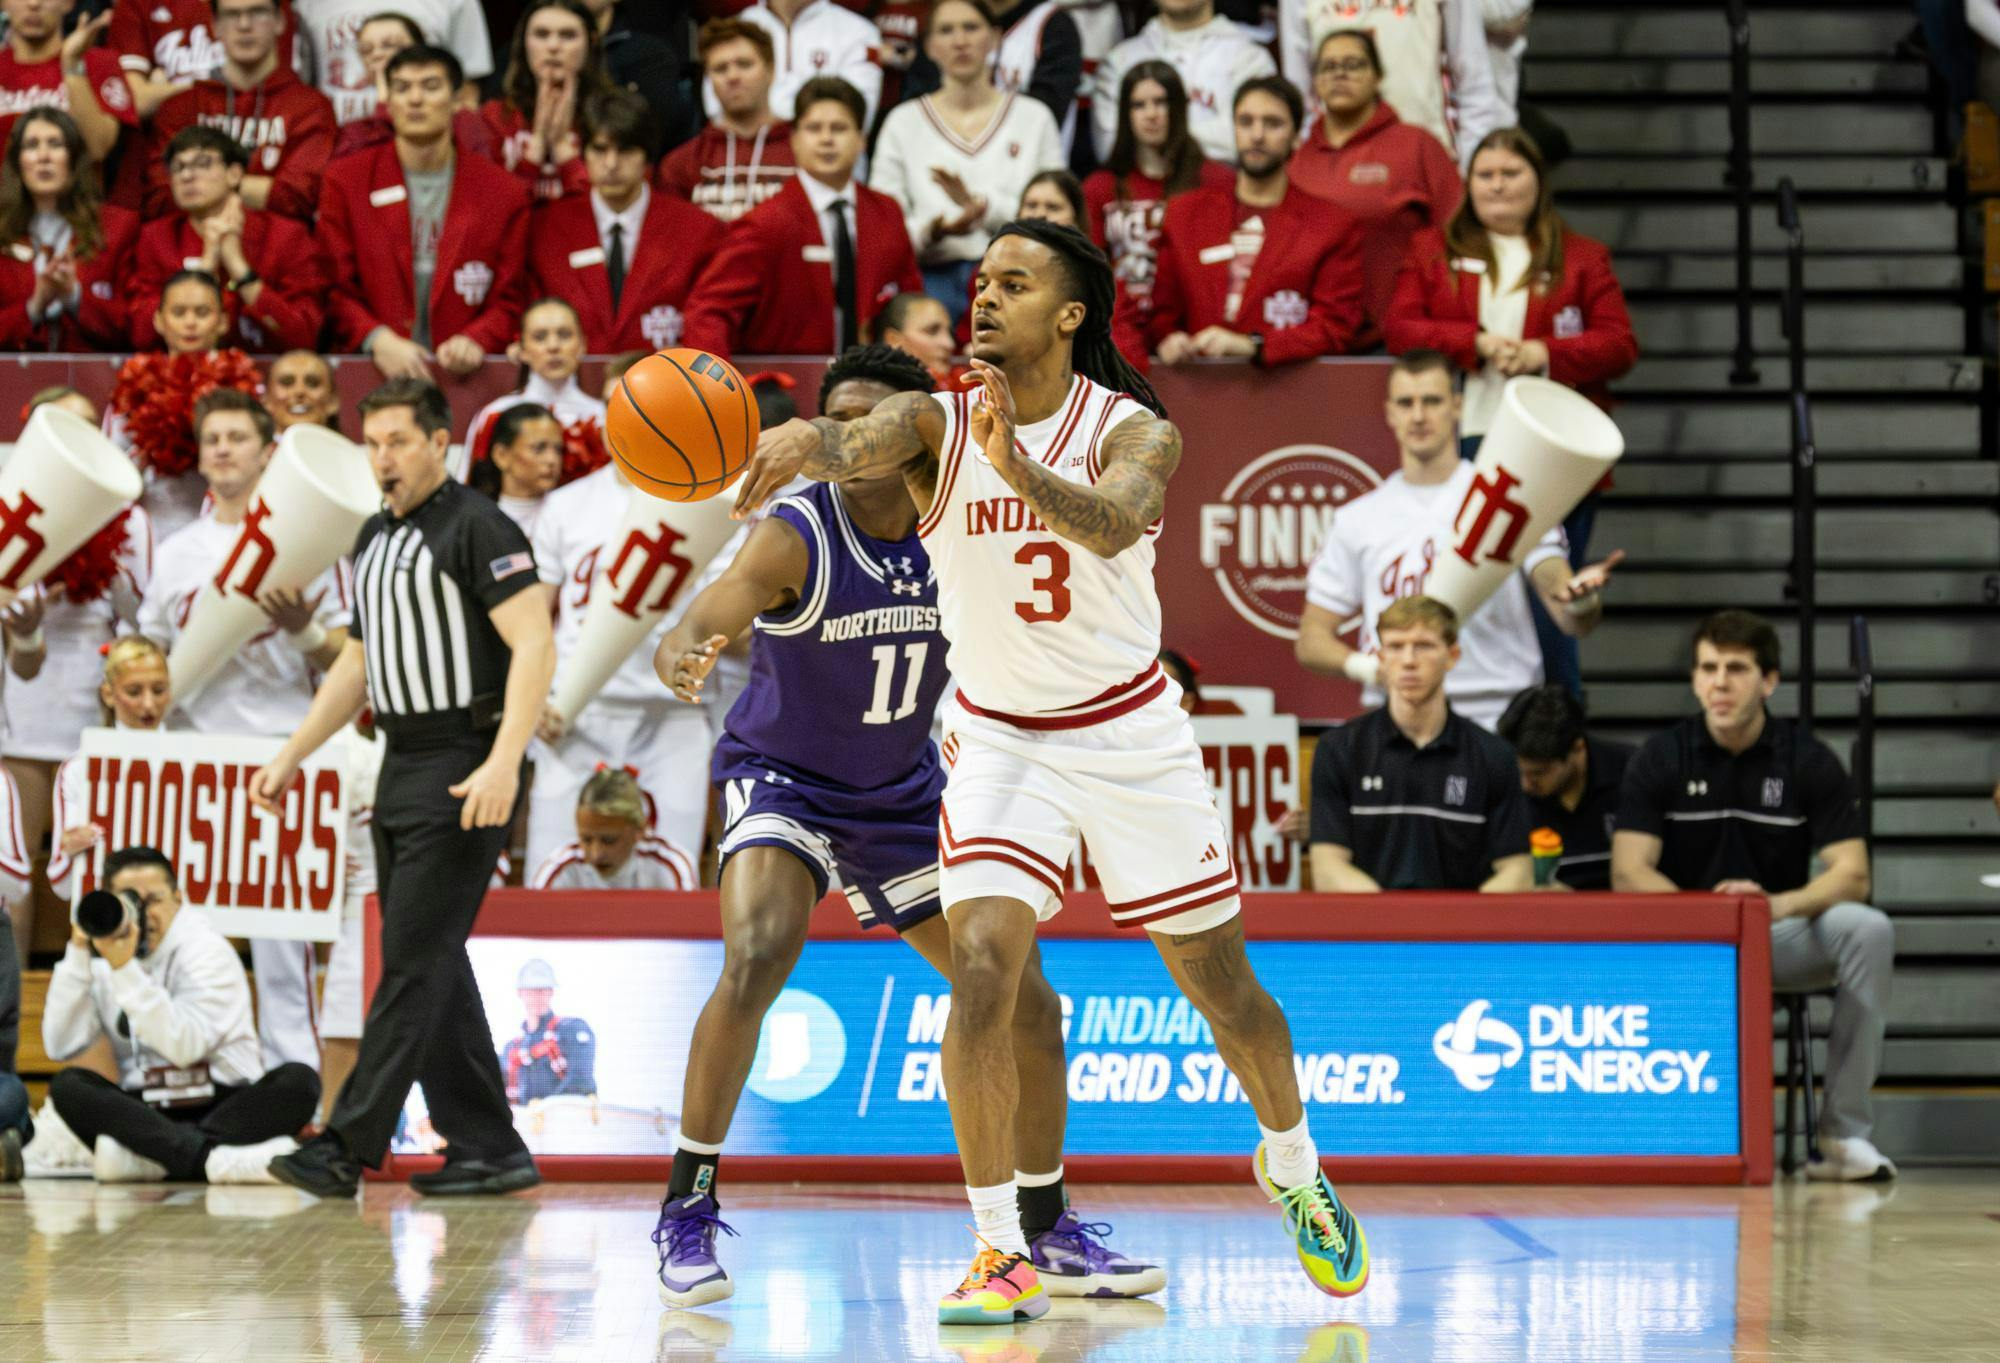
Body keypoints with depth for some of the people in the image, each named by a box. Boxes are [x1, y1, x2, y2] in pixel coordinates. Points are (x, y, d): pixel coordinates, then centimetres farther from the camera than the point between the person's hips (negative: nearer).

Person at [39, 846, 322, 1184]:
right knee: (67, 1084, -24)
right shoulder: (101, 959, 7)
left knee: (299, 1080, -29)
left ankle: (143, 1157, -40)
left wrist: (124, 969, -25)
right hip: (146, 1115, 3)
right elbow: (60, 1046, -4)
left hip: (226, 1109, -3)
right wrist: (78, 955, -10)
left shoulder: (205, 950, -6)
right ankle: (211, 1157, -42)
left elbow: (185, 1047, -21)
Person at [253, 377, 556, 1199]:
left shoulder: (477, 529, -10)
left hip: (464, 771, -9)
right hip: (401, 769, 9)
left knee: (414, 962, -9)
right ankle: (488, 1150, 12)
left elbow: (534, 647, -18)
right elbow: (357, 666, 25)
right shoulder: (375, 539, 16)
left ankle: (347, 1147, -11)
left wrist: (503, 763, -27)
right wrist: (291, 757, 21)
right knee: (433, 968, 8)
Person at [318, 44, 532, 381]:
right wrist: (377, 340, -12)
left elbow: (509, 301, 10)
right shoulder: (345, 180, 10)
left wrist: (475, 340, -11)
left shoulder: (504, 192, 9)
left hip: (461, 375, 1)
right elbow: (335, 288, 6)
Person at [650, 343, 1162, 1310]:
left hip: (904, 794, 5)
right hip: (783, 782, -5)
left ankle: (1048, 1233, 22)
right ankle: (686, 1212, -19)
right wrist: (683, 656, -64)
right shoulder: (795, 537, -24)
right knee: (755, 960, -31)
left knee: (1027, 1006, 3)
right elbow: (705, 622, -41)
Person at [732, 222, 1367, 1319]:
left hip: (1130, 735, 0)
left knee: (1219, 983, 11)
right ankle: (999, 1250, -12)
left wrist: (1020, 471, -59)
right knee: (981, 970, -20)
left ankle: (1293, 1170, 40)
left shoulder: (1134, 432, -16)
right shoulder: (933, 426, -11)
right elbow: (858, 446, -35)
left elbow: (1110, 525, -38)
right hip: (999, 737, 0)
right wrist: (808, 440, -60)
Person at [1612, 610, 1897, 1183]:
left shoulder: (1810, 760, -1)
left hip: (1782, 936, 1)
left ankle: (1844, 1134, -23)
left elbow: (1852, 875, -8)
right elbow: (1628, 873, -8)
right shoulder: (1661, 758, 0)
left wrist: (1779, 904, -29)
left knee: (1869, 930, -30)